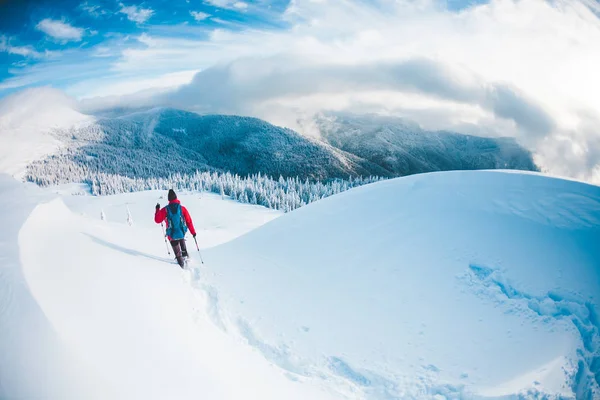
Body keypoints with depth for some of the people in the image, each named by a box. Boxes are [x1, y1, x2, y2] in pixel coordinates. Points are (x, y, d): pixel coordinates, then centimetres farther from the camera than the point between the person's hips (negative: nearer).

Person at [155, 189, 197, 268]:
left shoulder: (165, 209, -10)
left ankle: (182, 265, 19)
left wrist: (157, 210, 15)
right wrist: (193, 232, 5)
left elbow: (157, 220, 1)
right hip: (182, 232, 1)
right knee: (182, 240, 36)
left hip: (172, 235, -1)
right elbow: (189, 221, -5)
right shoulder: (182, 208, -9)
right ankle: (185, 254, 31)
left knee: (177, 252, 12)